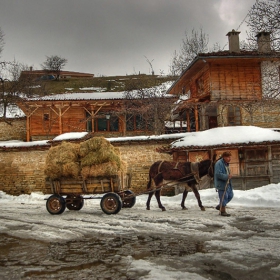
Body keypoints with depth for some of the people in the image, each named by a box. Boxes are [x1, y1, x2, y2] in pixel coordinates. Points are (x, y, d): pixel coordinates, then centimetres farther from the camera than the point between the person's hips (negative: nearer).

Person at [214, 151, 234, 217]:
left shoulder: (226, 163, 14)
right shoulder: (219, 163, -18)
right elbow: (218, 174, -26)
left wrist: (229, 176, 9)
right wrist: (227, 176, -27)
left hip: (227, 183, 10)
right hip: (221, 184, -10)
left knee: (230, 195, 14)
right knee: (224, 197, -5)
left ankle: (219, 206, 28)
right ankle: (223, 211, 9)